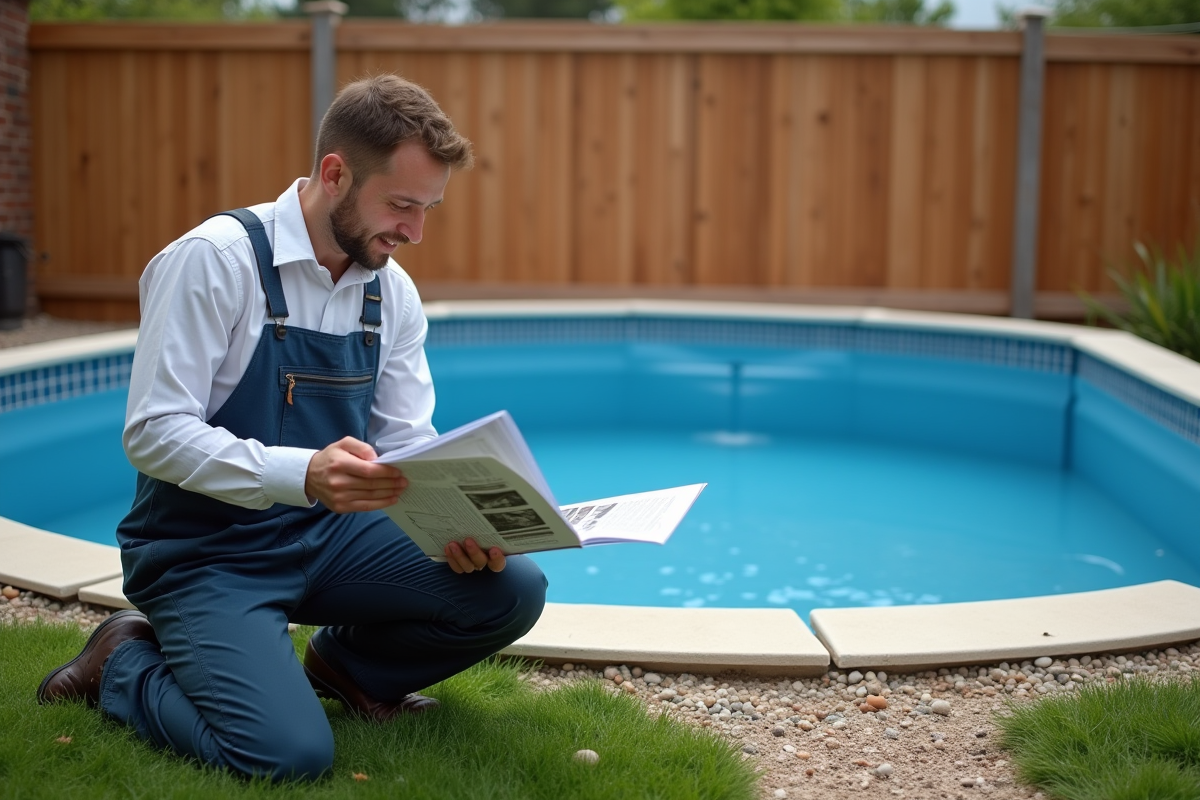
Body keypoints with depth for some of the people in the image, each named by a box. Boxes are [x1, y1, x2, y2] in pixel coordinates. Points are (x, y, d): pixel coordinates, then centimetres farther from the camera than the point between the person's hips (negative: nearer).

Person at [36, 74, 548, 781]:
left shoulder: (394, 293, 3)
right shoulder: (215, 259, -17)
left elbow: (408, 442, 5)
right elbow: (154, 432, -21)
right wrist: (303, 474, -36)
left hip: (328, 534, 6)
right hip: (205, 550, -6)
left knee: (514, 589, -14)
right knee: (292, 753, -26)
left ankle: (346, 663, 14)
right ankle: (126, 661, 4)